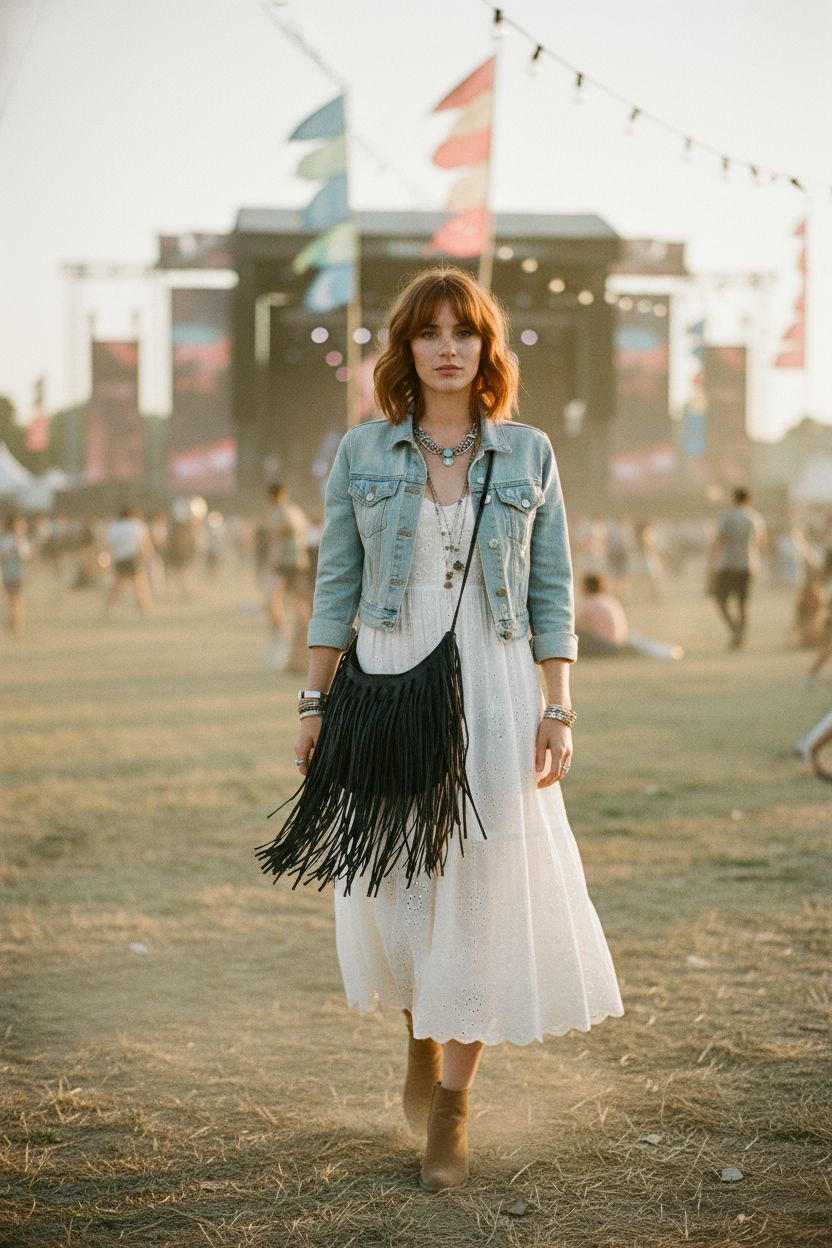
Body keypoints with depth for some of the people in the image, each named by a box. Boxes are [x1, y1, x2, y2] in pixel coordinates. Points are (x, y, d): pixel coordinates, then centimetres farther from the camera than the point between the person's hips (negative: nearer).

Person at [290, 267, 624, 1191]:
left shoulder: (529, 455, 3)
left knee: (482, 890, -1)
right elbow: (335, 585, 5)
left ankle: (453, 1104, 12)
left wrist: (558, 711, -2)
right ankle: (420, 1038, 37)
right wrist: (314, 701, 1)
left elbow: (551, 593, 4)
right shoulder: (362, 453, 4)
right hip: (387, 686, 1)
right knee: (394, 882, 8)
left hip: (491, 695, -1)